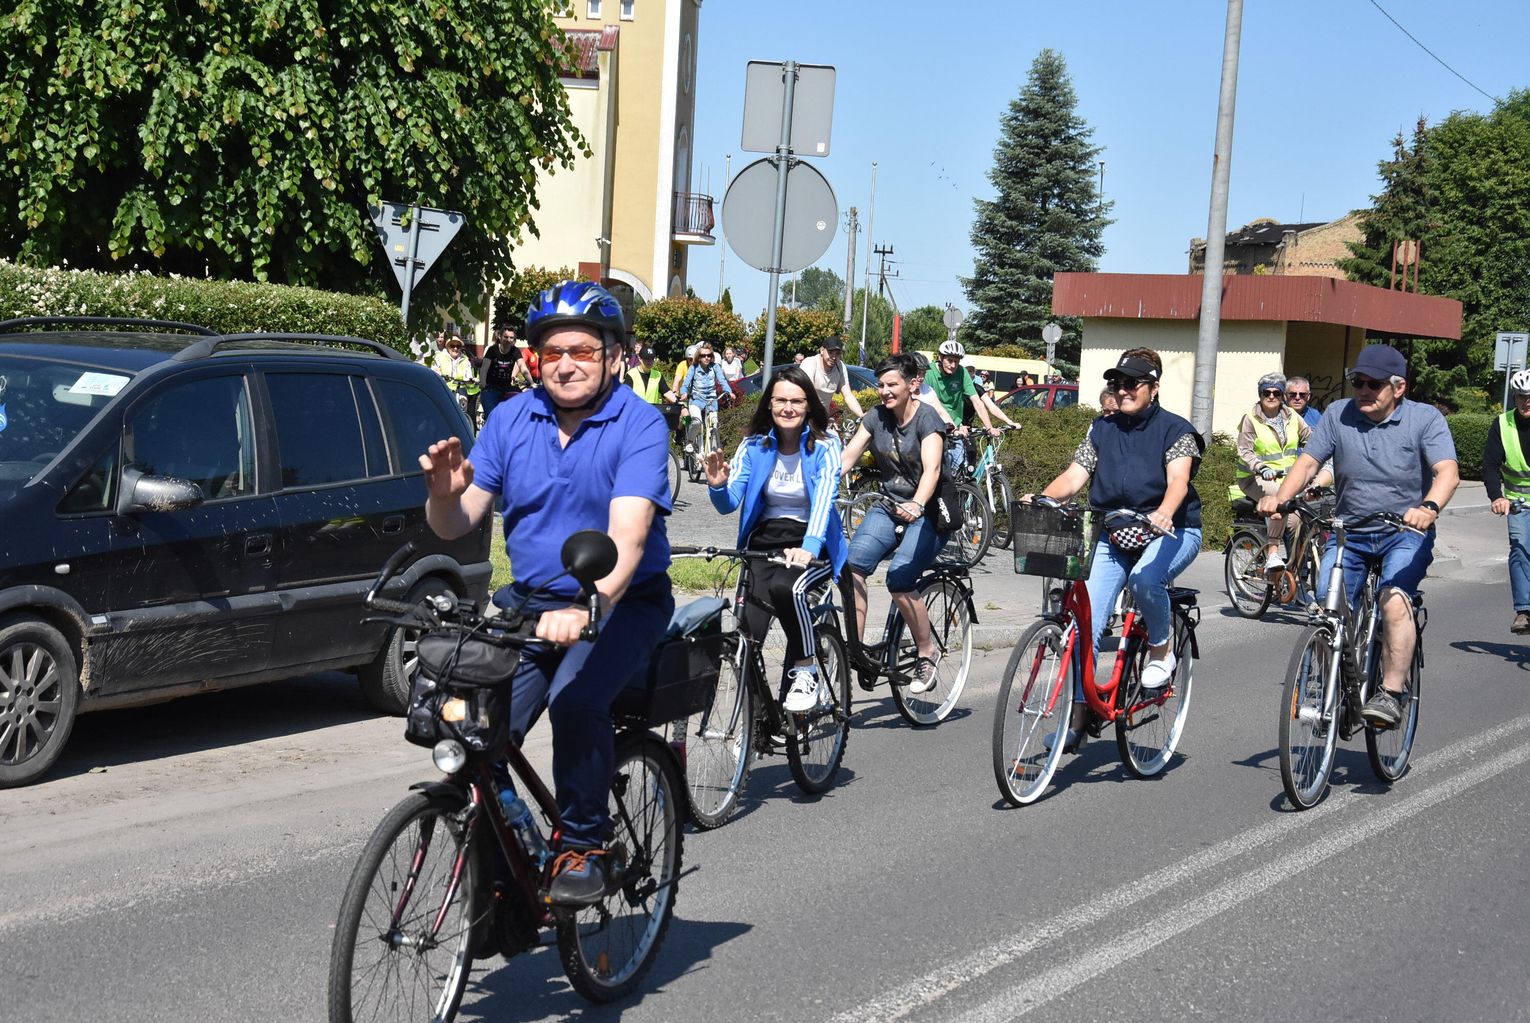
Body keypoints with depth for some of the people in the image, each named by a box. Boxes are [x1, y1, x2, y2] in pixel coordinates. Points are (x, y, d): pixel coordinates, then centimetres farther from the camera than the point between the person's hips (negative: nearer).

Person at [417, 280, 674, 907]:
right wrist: (445, 493, -23)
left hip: (620, 603, -4)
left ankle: (584, 846, -11)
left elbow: (626, 537, -27)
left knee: (574, 699, -31)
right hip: (530, 599, 4)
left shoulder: (639, 425, -12)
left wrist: (589, 606, -44)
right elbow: (456, 525, 0)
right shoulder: (513, 419, 2)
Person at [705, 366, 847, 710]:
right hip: (764, 541, 3)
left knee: (786, 587, -36)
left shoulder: (824, 446, -7)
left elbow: (824, 497, -23)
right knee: (748, 634, -17)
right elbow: (729, 505, -3)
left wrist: (808, 548, -41)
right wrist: (718, 486, -27)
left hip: (812, 544, -3)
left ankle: (806, 673, -16)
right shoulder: (754, 446, 2)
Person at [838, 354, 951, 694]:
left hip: (927, 513, -5)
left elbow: (932, 469, -28)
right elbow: (847, 456, -7)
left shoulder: (927, 419, -13)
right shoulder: (876, 417, 4)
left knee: (899, 578, -25)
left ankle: (928, 653, -3)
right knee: (852, 564, -22)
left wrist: (917, 505, -47)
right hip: (888, 507, 5)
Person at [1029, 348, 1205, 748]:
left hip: (1170, 531, -4)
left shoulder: (1174, 430, -4)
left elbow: (1177, 480, -21)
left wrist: (1163, 514, -42)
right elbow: (1073, 477, 0)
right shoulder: (1102, 430, 9)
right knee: (1086, 622, -10)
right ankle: (1078, 714, -1)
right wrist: (1040, 499, -21)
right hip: (1114, 535, 4)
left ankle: (1162, 648, -6)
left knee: (1144, 578, -36)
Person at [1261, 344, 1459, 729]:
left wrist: (1429, 507, -43)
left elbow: (1448, 471, -21)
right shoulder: (1338, 415, 0)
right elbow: (1308, 462, -5)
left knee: (1394, 602, -28)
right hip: (1348, 531, 3)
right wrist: (1280, 497, -25)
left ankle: (1390, 694, -22)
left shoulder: (1425, 419, -8)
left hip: (1405, 532, -3)